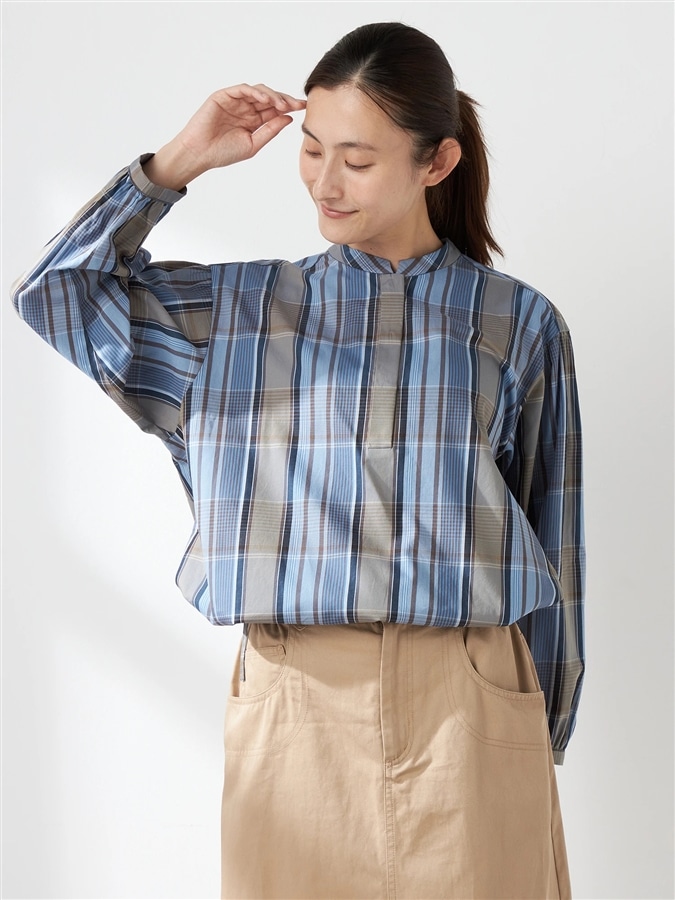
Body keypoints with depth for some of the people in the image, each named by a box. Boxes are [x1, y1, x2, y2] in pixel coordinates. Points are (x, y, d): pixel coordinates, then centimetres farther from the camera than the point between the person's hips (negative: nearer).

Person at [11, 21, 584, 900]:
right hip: (294, 709, 1)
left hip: (466, 704, -1)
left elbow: (551, 542, 8)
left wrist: (545, 737, 9)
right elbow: (55, 287, 7)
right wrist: (181, 160, 3)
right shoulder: (240, 308, 10)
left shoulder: (518, 323, 5)